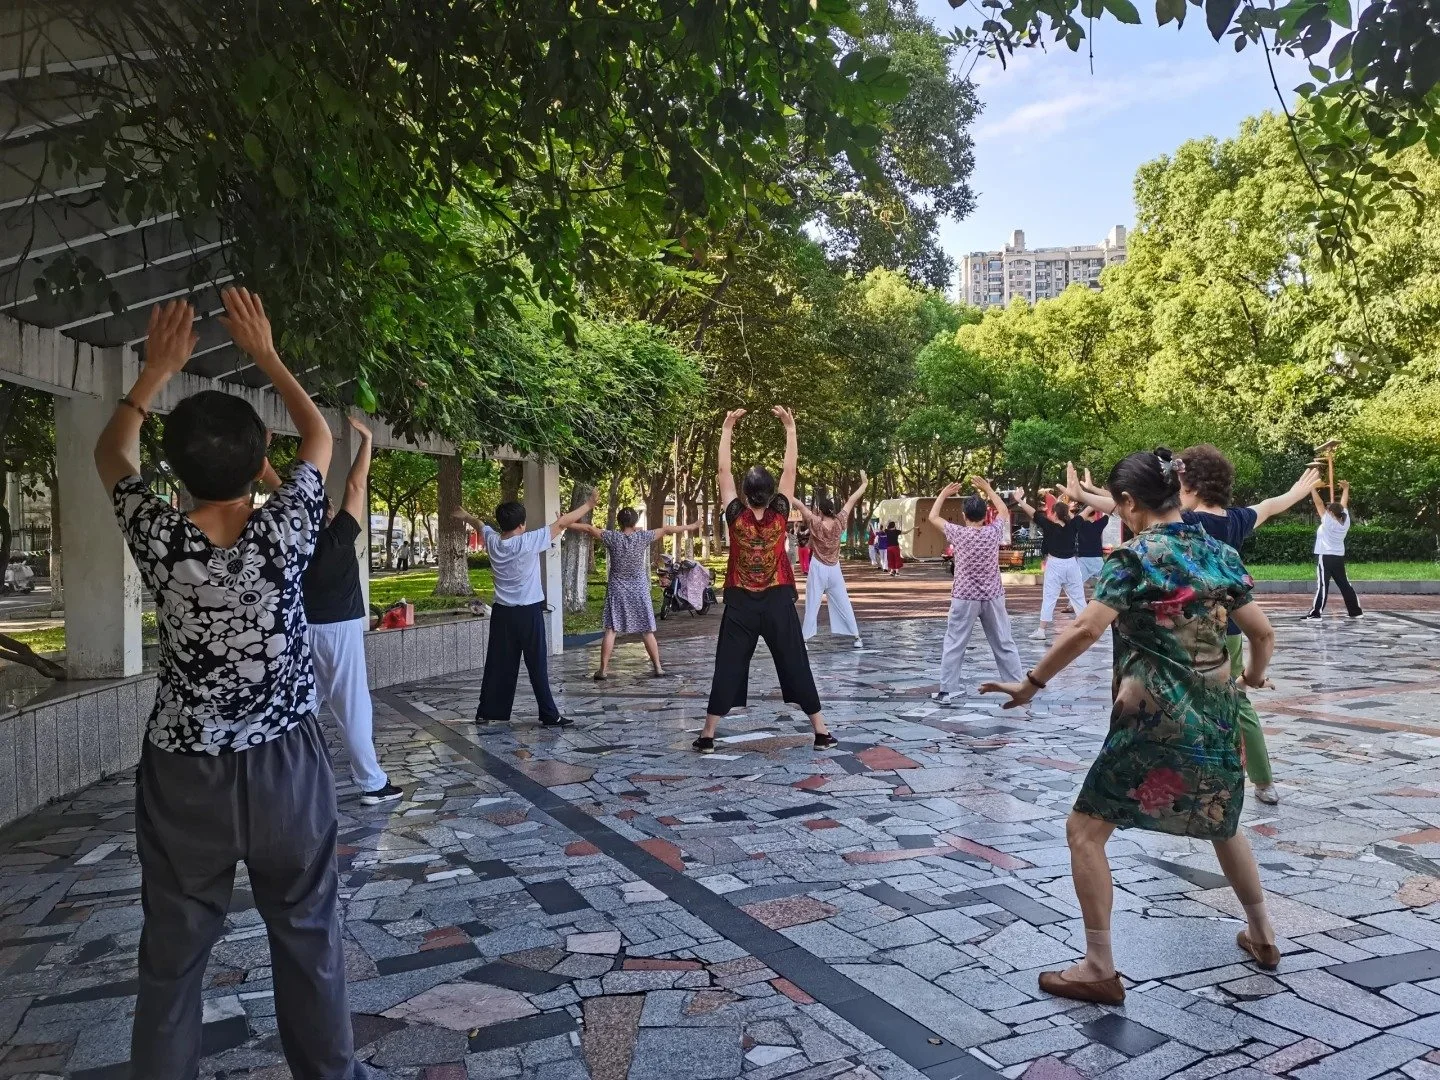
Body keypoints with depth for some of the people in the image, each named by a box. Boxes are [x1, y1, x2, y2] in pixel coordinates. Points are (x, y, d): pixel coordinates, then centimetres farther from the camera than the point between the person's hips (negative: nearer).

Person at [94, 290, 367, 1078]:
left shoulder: (158, 540, -13)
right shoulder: (285, 533, -16)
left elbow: (111, 453, 9)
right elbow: (319, 437, 4)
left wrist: (157, 369, 12)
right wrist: (264, 355, 9)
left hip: (184, 774, 1)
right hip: (285, 766, 0)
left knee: (172, 954, 15)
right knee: (309, 936, 15)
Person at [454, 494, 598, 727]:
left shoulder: (492, 541, 0)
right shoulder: (529, 542, -16)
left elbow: (479, 524, 24)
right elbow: (562, 523, -12)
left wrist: (464, 516, 45)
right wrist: (589, 505, -3)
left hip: (501, 612, 5)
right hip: (528, 613, -5)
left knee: (498, 664, 13)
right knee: (537, 665, -1)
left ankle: (486, 712, 19)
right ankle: (550, 716, 2)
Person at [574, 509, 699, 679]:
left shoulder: (612, 537, -9)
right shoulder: (643, 536, -8)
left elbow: (588, 528, -3)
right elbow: (667, 530, 2)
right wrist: (690, 527, 12)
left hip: (617, 591, 0)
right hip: (639, 591, 0)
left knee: (610, 630, 1)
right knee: (648, 631, 7)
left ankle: (603, 670, 0)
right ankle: (657, 668, 11)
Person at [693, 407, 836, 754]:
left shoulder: (736, 517, -8)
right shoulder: (780, 515, -8)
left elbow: (724, 471, -2)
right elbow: (790, 470, -1)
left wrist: (727, 429, 4)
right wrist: (790, 428, 4)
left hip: (740, 604, 0)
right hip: (778, 601, 0)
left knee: (728, 668, 4)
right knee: (796, 666, 6)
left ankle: (707, 735, 5)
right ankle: (821, 732, 9)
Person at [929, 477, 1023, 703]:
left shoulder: (958, 533, -8)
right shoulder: (994, 531, -4)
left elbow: (933, 517, 6)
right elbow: (1004, 510, 17)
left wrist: (944, 494, 17)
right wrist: (987, 489, 23)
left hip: (964, 598, -2)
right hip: (993, 597, 2)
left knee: (954, 645, 4)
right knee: (1004, 644, 11)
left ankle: (948, 689, 2)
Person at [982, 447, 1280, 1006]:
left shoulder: (1135, 558, -13)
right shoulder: (1220, 553, 5)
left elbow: (1086, 630, -24)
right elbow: (1263, 633, 9)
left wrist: (1031, 683, -16)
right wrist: (1252, 677, 29)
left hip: (1156, 718, -7)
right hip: (1217, 713, 7)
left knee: (1085, 829, 2)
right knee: (1221, 823, 31)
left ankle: (1099, 969, 4)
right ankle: (1261, 935, 45)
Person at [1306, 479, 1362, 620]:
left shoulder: (1328, 521, -12)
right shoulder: (1345, 521, 3)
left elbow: (1319, 503, -15)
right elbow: (1344, 504, 17)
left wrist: (1313, 488, -12)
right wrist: (1346, 489, 26)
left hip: (1325, 557, -7)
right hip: (1339, 558, 7)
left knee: (1322, 586, -13)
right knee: (1345, 584, 14)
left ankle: (1315, 614, -19)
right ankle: (1356, 612, 20)